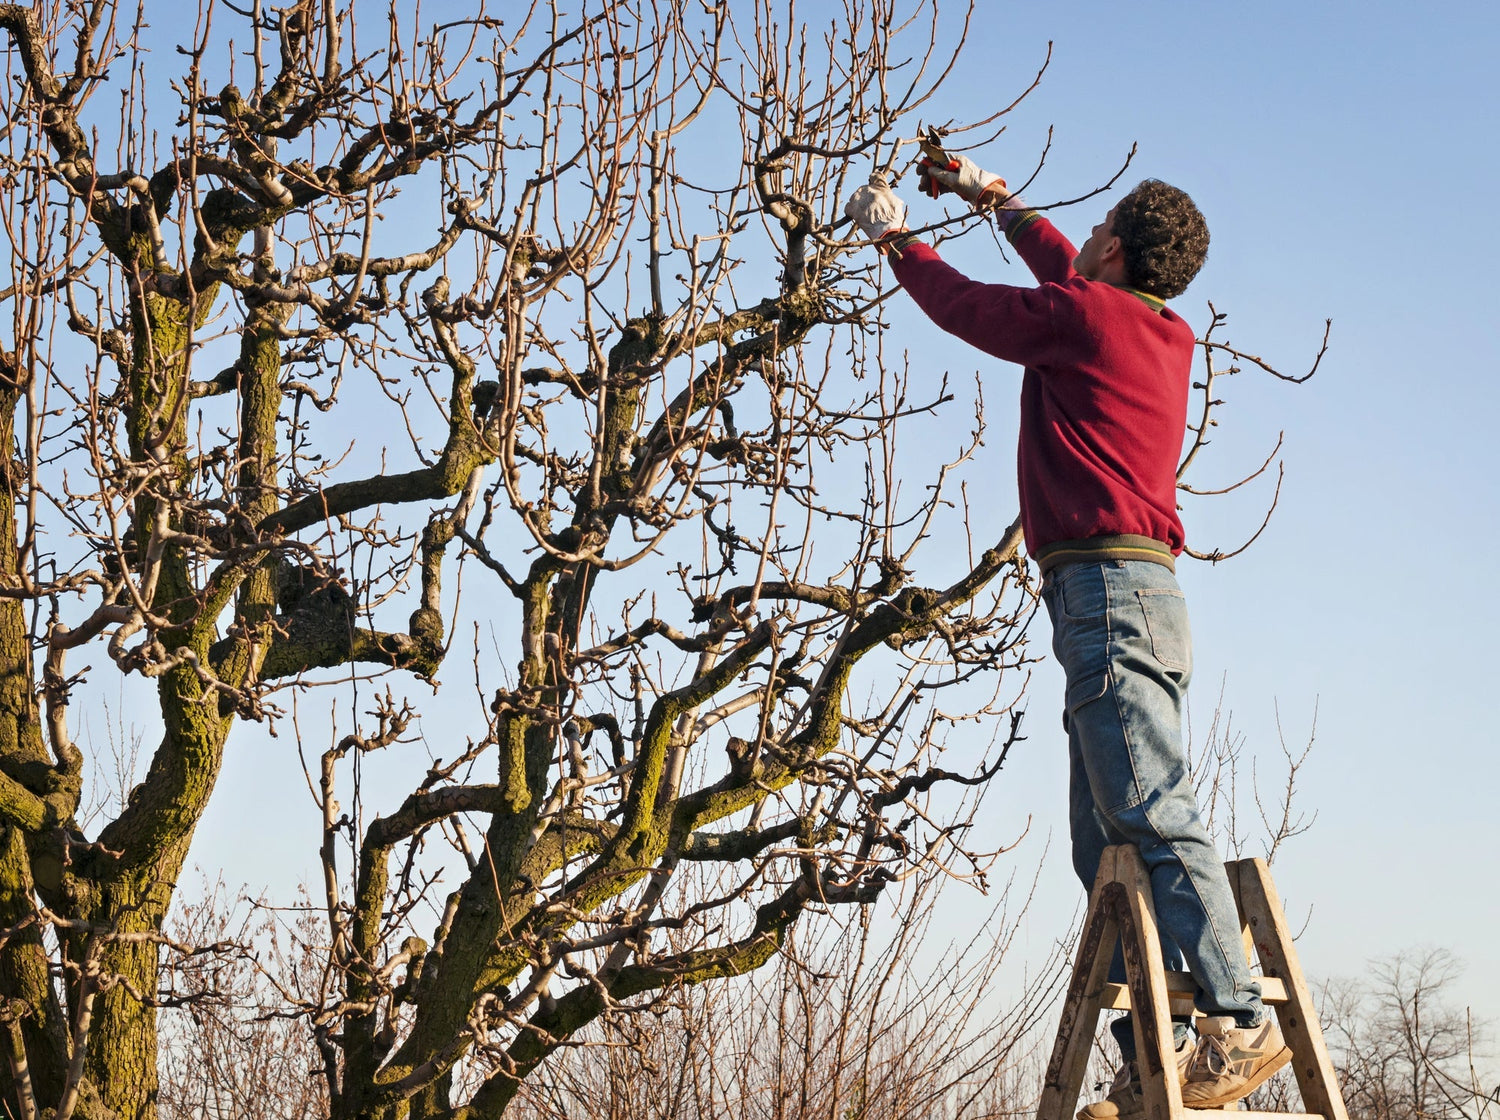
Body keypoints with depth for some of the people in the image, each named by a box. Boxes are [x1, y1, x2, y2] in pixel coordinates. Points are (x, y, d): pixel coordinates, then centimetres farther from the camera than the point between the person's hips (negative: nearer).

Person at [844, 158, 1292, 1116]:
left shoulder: (1082, 314, -3)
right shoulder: (1168, 335, 21)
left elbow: (964, 305, 11)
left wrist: (893, 235, 29)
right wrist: (995, 200, 51)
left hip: (1106, 580, -9)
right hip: (1139, 589, 9)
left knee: (1152, 814, -17)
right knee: (1108, 844, 5)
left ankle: (1239, 1022, -22)